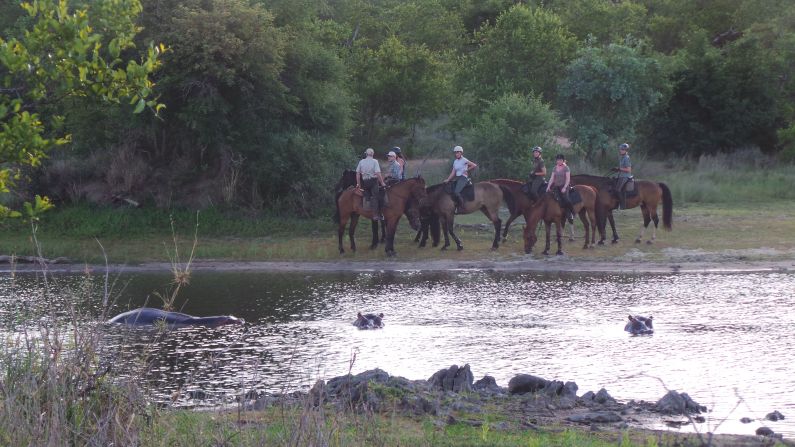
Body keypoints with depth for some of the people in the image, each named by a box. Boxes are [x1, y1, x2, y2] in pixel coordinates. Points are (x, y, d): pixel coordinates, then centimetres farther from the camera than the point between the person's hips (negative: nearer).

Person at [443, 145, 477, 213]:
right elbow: (453, 173, 12)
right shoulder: (455, 162, 15)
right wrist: (448, 179, 0)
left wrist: (467, 170, -1)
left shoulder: (464, 160, -6)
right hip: (457, 178, 8)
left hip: (463, 178, -8)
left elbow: (474, 165, -6)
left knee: (456, 192, -26)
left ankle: (461, 207, -19)